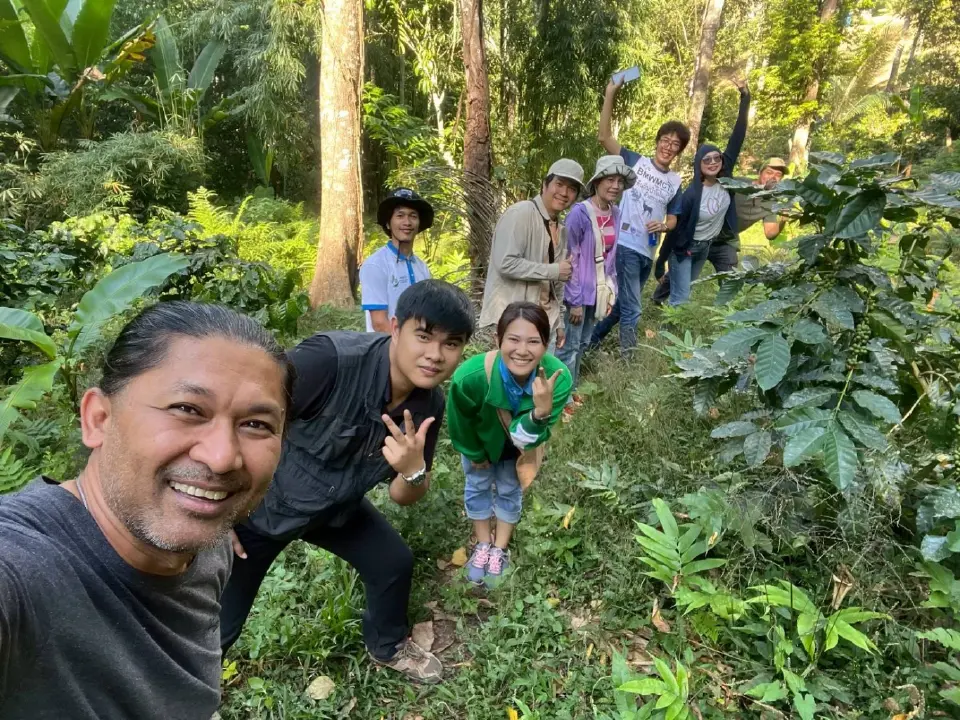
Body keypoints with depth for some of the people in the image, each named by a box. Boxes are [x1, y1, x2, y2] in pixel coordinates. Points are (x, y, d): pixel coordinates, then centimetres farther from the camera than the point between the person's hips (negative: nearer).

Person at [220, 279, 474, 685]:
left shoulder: (429, 405, -16)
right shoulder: (329, 359, -37)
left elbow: (404, 496, -5)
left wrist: (414, 469, -29)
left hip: (336, 507, 5)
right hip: (257, 502, -5)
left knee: (394, 562, 12)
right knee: (216, 626, 4)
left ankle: (388, 645, 43)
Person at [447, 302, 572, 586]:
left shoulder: (558, 378, -42)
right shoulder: (470, 376, -44)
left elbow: (528, 438, -36)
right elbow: (461, 424, -21)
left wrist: (542, 412, -58)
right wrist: (475, 454, -3)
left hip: (519, 443, 1)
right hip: (480, 437, 0)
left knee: (510, 490, 20)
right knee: (478, 485, 19)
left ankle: (500, 550, 45)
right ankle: (483, 544, 46)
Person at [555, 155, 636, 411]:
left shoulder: (615, 213, 4)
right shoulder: (580, 213, -17)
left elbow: (611, 255, 12)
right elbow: (570, 259, -16)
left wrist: (612, 290, 8)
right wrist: (575, 300, -17)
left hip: (598, 291, 7)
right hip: (578, 292, -7)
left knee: (583, 343, 17)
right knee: (570, 345, 2)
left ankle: (570, 389, 32)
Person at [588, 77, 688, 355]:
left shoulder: (675, 182, 11)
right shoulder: (635, 161, -2)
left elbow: (673, 218, 17)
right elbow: (605, 136, -10)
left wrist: (663, 226, -8)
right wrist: (610, 95, -19)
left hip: (648, 252, 6)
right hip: (625, 245, -6)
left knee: (622, 304, 17)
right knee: (631, 310, -5)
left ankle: (590, 342, 34)